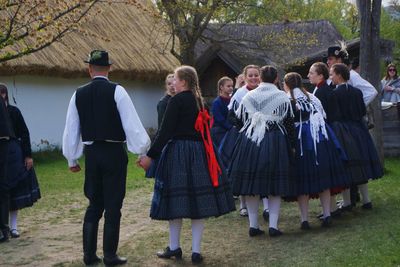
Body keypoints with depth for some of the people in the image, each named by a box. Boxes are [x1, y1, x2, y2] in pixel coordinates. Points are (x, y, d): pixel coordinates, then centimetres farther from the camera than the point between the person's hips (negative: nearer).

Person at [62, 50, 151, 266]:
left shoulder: (79, 94, 3)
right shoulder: (117, 91, -9)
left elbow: (71, 129, 8)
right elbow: (132, 124, -11)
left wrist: (72, 159, 19)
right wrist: (143, 152, -4)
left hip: (91, 153, 4)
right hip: (114, 153, -4)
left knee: (94, 205, 15)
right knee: (113, 206, 5)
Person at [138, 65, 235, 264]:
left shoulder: (177, 100, -10)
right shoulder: (198, 100, 10)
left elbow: (165, 131, -14)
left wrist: (150, 155, -12)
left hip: (178, 154, -6)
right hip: (199, 153, 6)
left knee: (176, 199, 4)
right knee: (198, 200, 5)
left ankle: (174, 248, 14)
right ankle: (196, 251, 7)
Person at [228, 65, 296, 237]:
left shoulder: (248, 96, 4)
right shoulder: (283, 97, -2)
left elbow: (238, 120, 9)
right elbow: (289, 123, -1)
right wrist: (292, 145, 7)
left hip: (249, 142, 2)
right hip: (275, 144, -2)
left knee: (251, 184, 8)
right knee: (275, 186, 5)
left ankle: (253, 225, 10)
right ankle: (273, 226, 0)